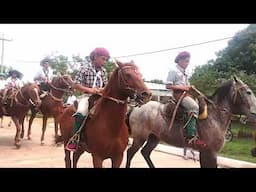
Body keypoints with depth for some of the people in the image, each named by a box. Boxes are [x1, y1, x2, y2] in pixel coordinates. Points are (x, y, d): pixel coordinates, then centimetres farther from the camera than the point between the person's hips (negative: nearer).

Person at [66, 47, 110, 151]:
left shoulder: (103, 71, 8)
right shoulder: (85, 68, -6)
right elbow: (75, 85, -10)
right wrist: (89, 89, -22)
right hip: (87, 96, -5)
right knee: (81, 114, -31)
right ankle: (74, 140, -17)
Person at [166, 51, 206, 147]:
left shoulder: (184, 73, 22)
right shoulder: (173, 71, -4)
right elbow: (168, 86, -10)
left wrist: (189, 87, 5)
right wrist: (182, 87, -16)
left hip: (185, 94, 10)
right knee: (194, 107, -29)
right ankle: (191, 137, -31)